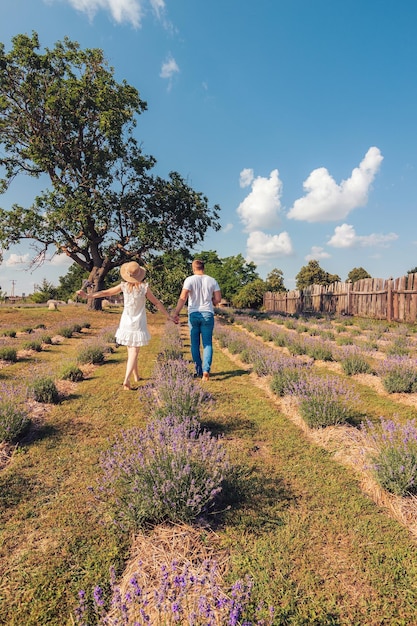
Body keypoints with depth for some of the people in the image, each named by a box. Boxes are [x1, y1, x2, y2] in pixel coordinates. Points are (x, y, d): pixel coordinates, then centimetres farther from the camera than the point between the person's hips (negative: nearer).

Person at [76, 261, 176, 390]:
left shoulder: (124, 286, -5)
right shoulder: (144, 287, -10)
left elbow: (105, 292, 1)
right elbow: (157, 303, -4)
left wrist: (87, 295, 10)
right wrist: (168, 315, 6)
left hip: (126, 322, 3)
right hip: (138, 323, -3)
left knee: (131, 351, 17)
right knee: (134, 352, -3)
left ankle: (136, 376, 29)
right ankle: (126, 379, -18)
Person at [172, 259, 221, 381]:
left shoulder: (190, 280, -5)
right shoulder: (212, 281, 3)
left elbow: (183, 297, -16)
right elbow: (218, 299, 2)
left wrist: (176, 312, -16)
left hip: (193, 314, -1)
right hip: (208, 314, 1)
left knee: (195, 344, 10)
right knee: (207, 344, 5)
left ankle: (199, 371, 17)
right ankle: (206, 370, -12)